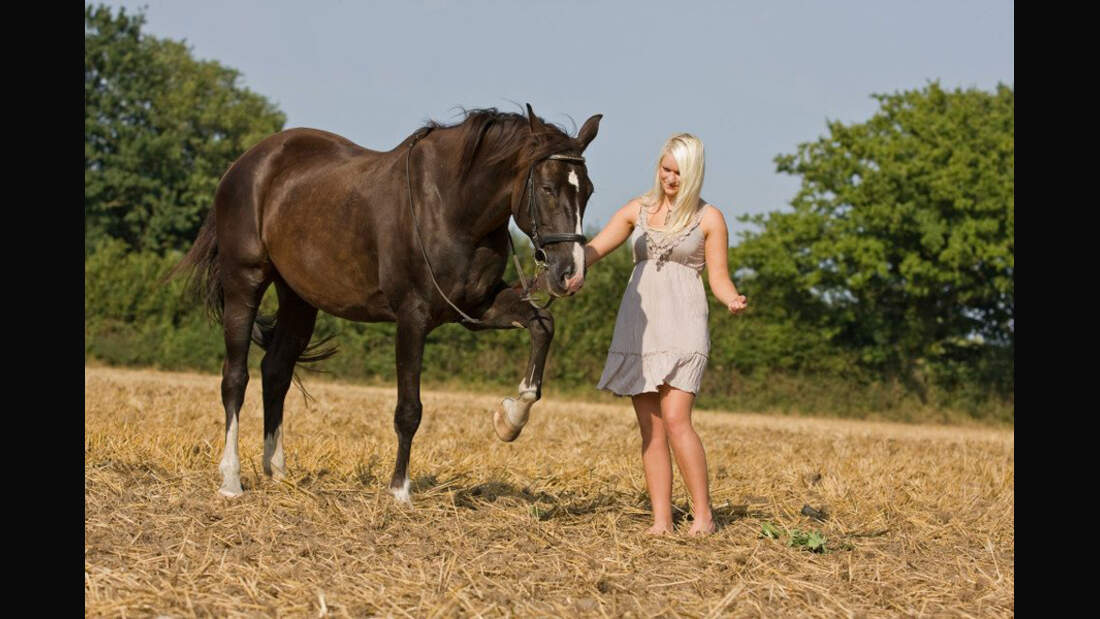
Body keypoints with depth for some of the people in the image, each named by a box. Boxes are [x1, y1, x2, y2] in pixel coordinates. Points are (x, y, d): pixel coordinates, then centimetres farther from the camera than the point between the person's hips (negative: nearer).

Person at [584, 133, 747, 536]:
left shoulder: (709, 219, 2)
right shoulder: (638, 210, 11)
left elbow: (719, 277, 0)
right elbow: (592, 250, 9)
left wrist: (732, 300, -22)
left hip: (681, 326, -4)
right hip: (637, 326, 4)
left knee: (675, 420, -17)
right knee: (650, 429, 2)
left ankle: (703, 515, -9)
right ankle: (661, 521, 4)